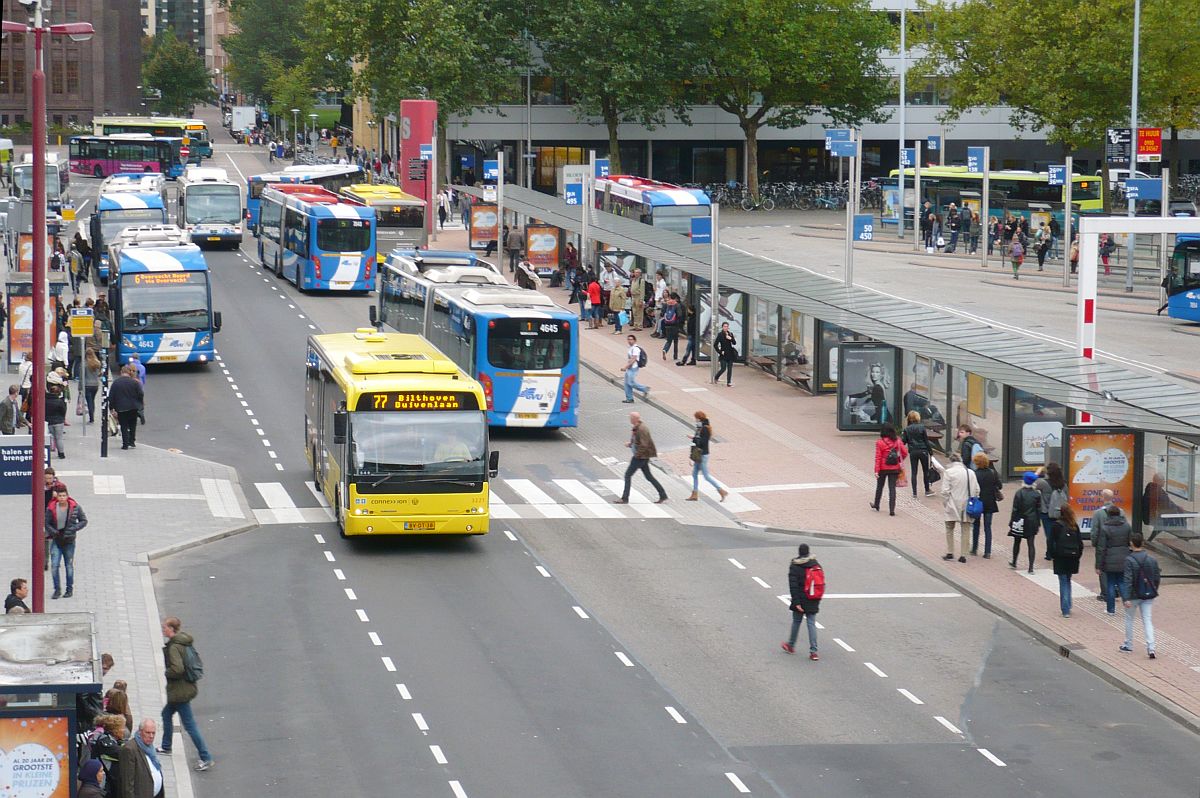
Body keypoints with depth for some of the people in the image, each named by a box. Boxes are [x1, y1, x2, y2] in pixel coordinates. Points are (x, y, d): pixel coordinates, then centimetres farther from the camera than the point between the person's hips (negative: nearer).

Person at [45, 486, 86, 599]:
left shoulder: (75, 508, -7)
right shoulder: (51, 509, -7)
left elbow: (84, 521, 2)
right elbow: (46, 523, 2)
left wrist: (73, 529, -13)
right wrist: (54, 532, -15)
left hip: (69, 542, 0)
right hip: (56, 541, 0)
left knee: (69, 566, 9)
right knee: (54, 565, -8)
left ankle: (70, 589, 22)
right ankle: (57, 589, 5)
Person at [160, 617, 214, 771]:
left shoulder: (174, 647, -23)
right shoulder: (184, 642, 6)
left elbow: (177, 669, -33)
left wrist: (166, 673, -12)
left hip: (179, 691, -10)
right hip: (187, 686, 10)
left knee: (189, 725, -5)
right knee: (166, 714, 28)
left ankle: (206, 758, -3)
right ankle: (166, 747, 44)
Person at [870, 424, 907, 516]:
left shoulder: (880, 443, -12)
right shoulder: (897, 441, -4)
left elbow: (878, 457, -13)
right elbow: (905, 453, -3)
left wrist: (876, 470, -12)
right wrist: (899, 460, 15)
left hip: (883, 468, -2)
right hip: (894, 469, 2)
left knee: (879, 487, 18)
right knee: (892, 488, 3)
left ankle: (876, 506, 34)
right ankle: (892, 510, -3)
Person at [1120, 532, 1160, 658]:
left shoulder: (1129, 560, -16)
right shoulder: (1152, 560, -2)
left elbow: (1128, 580, -20)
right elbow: (1157, 578, 4)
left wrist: (1126, 598, -21)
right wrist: (1153, 591, 20)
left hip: (1134, 595, -3)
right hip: (1148, 595, 3)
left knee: (1129, 619, 17)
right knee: (1147, 620, 6)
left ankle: (1128, 644, 29)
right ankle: (1151, 648, -8)